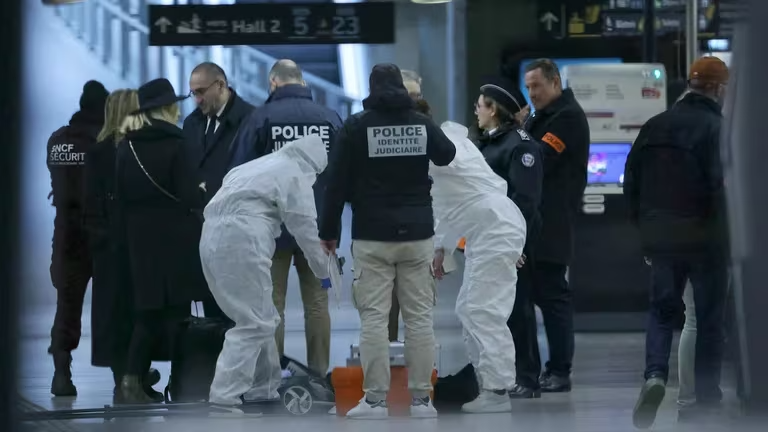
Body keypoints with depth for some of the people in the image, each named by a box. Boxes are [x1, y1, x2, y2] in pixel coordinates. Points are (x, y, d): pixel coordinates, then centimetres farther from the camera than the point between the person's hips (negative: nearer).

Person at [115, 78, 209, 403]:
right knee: (176, 308, 2)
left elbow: (119, 196, 7)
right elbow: (189, 197, -12)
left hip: (140, 239, 5)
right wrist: (200, 195, 8)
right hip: (175, 240, -5)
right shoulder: (173, 145, -11)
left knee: (148, 308, 11)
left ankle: (133, 376, -4)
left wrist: (132, 229, 14)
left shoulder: (125, 148, 4)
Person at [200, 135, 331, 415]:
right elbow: (304, 226, 4)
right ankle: (224, 398, -18)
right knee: (253, 324, -8)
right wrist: (323, 271, 15)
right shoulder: (295, 174, 4)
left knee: (261, 318, 20)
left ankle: (263, 390, 27)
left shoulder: (262, 164, 30)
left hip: (213, 235, 9)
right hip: (241, 238, -9)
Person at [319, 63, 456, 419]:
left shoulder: (356, 126, -4)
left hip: (372, 237, -3)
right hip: (417, 234, 3)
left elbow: (337, 183, -5)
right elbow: (447, 156, 24)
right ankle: (421, 399, 4)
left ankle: (375, 399, -5)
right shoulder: (421, 123, 5)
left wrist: (328, 231, 4)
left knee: (374, 318, -2)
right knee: (419, 316, 5)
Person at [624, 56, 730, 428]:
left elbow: (632, 180, 10)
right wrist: (730, 233, -7)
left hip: (661, 238, 4)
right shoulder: (717, 128, -13)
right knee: (709, 317, 8)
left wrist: (644, 226, 18)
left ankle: (655, 374, -11)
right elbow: (722, 185, -19)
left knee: (661, 310, 14)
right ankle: (706, 396, 12)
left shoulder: (654, 127, 6)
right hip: (706, 239, -4)